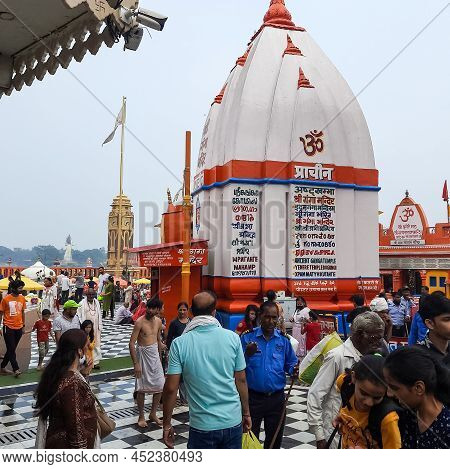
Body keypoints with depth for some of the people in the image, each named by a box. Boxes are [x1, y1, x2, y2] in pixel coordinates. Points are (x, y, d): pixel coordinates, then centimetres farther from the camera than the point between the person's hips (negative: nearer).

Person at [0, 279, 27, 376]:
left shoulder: (22, 298, 4)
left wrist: (23, 326, 14)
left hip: (19, 328, 5)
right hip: (8, 328, -5)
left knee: (11, 349, 12)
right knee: (11, 350, -5)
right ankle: (16, 369, -2)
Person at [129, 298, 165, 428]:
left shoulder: (158, 321, 3)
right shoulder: (140, 322, -15)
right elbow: (132, 343, -16)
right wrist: (136, 363, -18)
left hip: (155, 354, 6)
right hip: (143, 354, -5)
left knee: (160, 386, 6)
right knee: (142, 388, 3)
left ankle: (153, 414, 24)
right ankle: (141, 416, 20)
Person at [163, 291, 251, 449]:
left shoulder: (179, 344, -11)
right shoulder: (232, 338, -7)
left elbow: (171, 388, -9)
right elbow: (241, 380, -1)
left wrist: (167, 424, 3)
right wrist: (246, 413, 12)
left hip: (202, 425, -2)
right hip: (233, 421, 2)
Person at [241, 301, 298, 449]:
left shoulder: (283, 340, 1)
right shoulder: (247, 338, -6)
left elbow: (291, 364, 8)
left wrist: (294, 370, -14)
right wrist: (247, 355, -25)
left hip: (276, 398, 3)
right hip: (252, 397, -2)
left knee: (275, 438, 16)